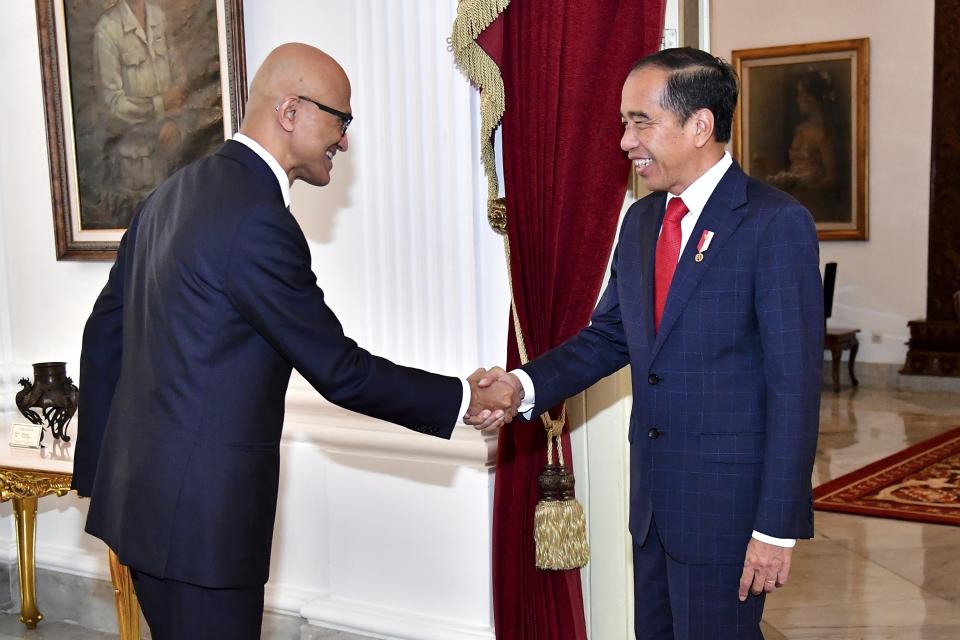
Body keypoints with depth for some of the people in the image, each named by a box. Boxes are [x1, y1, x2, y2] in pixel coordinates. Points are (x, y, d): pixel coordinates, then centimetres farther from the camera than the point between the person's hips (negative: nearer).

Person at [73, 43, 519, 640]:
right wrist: (463, 398, -7)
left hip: (139, 490, 9)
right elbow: (339, 370, -17)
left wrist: (100, 467, 20)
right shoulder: (259, 220, -21)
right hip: (199, 511, -9)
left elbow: (105, 330, 13)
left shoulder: (174, 192, 7)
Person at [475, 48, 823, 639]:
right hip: (652, 493, 7)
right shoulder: (641, 221, 8)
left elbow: (795, 383, -16)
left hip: (728, 499, -7)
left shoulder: (776, 223, -15)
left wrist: (779, 524, -17)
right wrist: (526, 384, -9)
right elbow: (609, 335, 10)